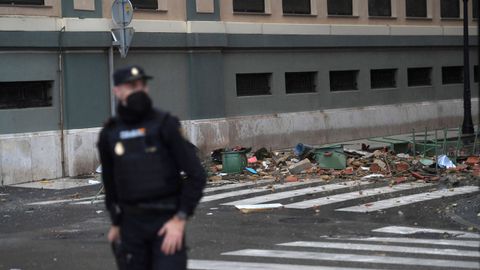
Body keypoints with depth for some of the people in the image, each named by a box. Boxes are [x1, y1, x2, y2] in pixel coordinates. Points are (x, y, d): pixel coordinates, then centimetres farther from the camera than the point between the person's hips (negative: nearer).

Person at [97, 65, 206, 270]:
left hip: (167, 221, -4)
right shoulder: (109, 134, 4)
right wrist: (115, 223, 21)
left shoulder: (165, 125, -8)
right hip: (132, 223, 4)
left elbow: (196, 175, -9)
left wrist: (180, 219, -14)